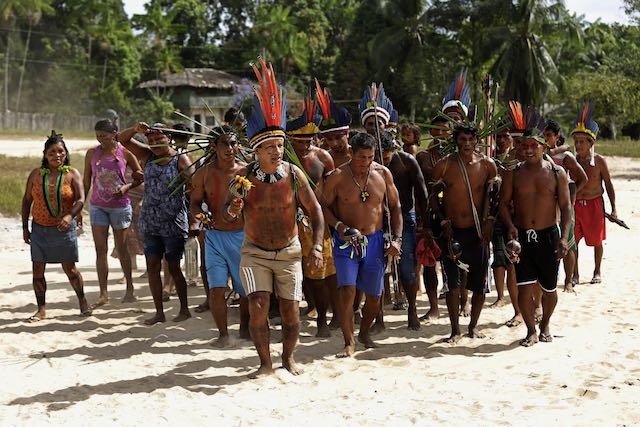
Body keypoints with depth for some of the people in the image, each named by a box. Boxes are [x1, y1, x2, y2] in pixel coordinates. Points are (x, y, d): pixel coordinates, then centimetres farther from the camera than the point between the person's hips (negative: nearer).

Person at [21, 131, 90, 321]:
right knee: (37, 270, 1)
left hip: (64, 228, -2)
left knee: (70, 269, 4)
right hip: (39, 229, 2)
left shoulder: (72, 174, -4)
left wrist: (69, 216, -33)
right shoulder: (36, 174, 2)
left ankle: (83, 302, 22)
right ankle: (41, 310, 11)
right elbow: (27, 201, 9)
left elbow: (80, 200, -13)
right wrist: (25, 227, 7)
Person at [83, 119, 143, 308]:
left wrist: (126, 187, -15)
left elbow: (140, 177, 3)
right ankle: (103, 293, 4)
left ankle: (130, 288, 24)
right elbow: (86, 182, 8)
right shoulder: (92, 153, 2)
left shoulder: (125, 153, -5)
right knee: (100, 249, 0)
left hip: (120, 205, -2)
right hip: (98, 206, 2)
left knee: (121, 248, 8)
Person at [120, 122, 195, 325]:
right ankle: (159, 312, 14)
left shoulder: (180, 159, -8)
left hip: (173, 224, -5)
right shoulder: (148, 155, 6)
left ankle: (184, 309, 18)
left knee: (173, 268, 3)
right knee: (152, 267, 5)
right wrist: (136, 129, -17)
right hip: (150, 223, 5)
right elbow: (123, 140, 4)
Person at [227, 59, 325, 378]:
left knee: (290, 312, 2)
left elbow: (315, 210, -3)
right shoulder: (244, 177, -12)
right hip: (254, 252, 0)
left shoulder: (293, 174, -12)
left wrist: (317, 247, -13)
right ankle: (265, 363, 7)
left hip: (289, 252, 0)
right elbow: (227, 216, -3)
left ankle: (288, 357, 26)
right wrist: (232, 211, -28)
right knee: (258, 308, -11)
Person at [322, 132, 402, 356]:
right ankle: (349, 342, -4)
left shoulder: (383, 174, 2)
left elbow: (395, 207, 9)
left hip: (375, 241, 3)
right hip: (346, 241, -3)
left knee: (374, 296, 10)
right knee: (347, 290, -16)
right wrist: (338, 225, -17)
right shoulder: (338, 176, -6)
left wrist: (397, 239, 0)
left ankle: (364, 333, 35)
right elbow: (324, 206, 1)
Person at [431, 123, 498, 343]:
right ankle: (455, 330, 6)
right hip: (452, 231, -1)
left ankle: (473, 325, 24)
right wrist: (444, 222, -3)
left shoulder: (487, 165, 0)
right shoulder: (444, 165, -3)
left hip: (478, 231, 1)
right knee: (452, 282, -6)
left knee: (480, 283, 6)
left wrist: (490, 220, 0)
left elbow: (496, 195, 11)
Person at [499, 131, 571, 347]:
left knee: (549, 288, 10)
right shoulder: (513, 174, 2)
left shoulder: (557, 173, 0)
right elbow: (504, 203, 5)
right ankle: (531, 331, 11)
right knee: (524, 287, -7)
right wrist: (510, 226, -14)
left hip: (548, 236, 0)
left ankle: (545, 326, 34)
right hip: (521, 237, 0)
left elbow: (565, 207, 0)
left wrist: (564, 237, -10)